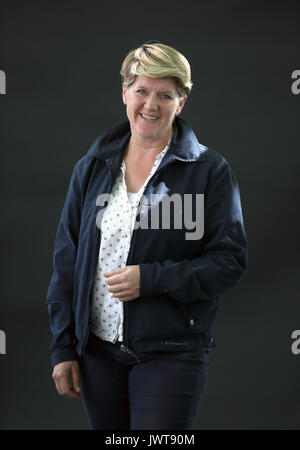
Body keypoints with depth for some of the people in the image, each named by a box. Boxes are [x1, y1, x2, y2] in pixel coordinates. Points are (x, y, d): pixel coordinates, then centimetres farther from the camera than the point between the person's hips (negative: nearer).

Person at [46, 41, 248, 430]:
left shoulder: (210, 171, -3)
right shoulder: (92, 166, 8)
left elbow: (230, 261, -6)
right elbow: (66, 259, 10)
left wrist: (150, 278, -17)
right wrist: (63, 347, 7)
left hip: (170, 352, -4)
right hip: (97, 350, 4)